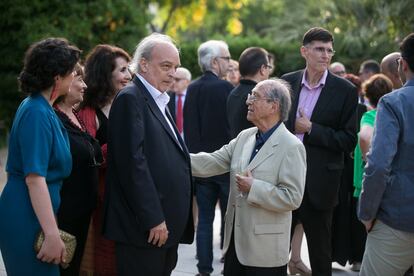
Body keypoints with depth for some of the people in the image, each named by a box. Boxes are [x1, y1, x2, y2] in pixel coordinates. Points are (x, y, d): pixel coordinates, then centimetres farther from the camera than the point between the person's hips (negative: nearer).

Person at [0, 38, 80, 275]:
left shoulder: (37, 107, 10)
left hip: (30, 214, 9)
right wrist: (53, 235, -26)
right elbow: (34, 179, -24)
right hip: (28, 218, -9)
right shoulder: (37, 113, -19)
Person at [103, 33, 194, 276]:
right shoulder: (131, 98, -9)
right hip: (145, 228, -9)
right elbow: (133, 161, -18)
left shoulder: (160, 102, 19)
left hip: (168, 226, 9)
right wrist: (153, 219, -19)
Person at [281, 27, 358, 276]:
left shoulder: (346, 91, -6)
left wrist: (311, 129, -15)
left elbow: (349, 141, -8)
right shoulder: (287, 82, 4)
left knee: (320, 255, 9)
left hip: (318, 185, -3)